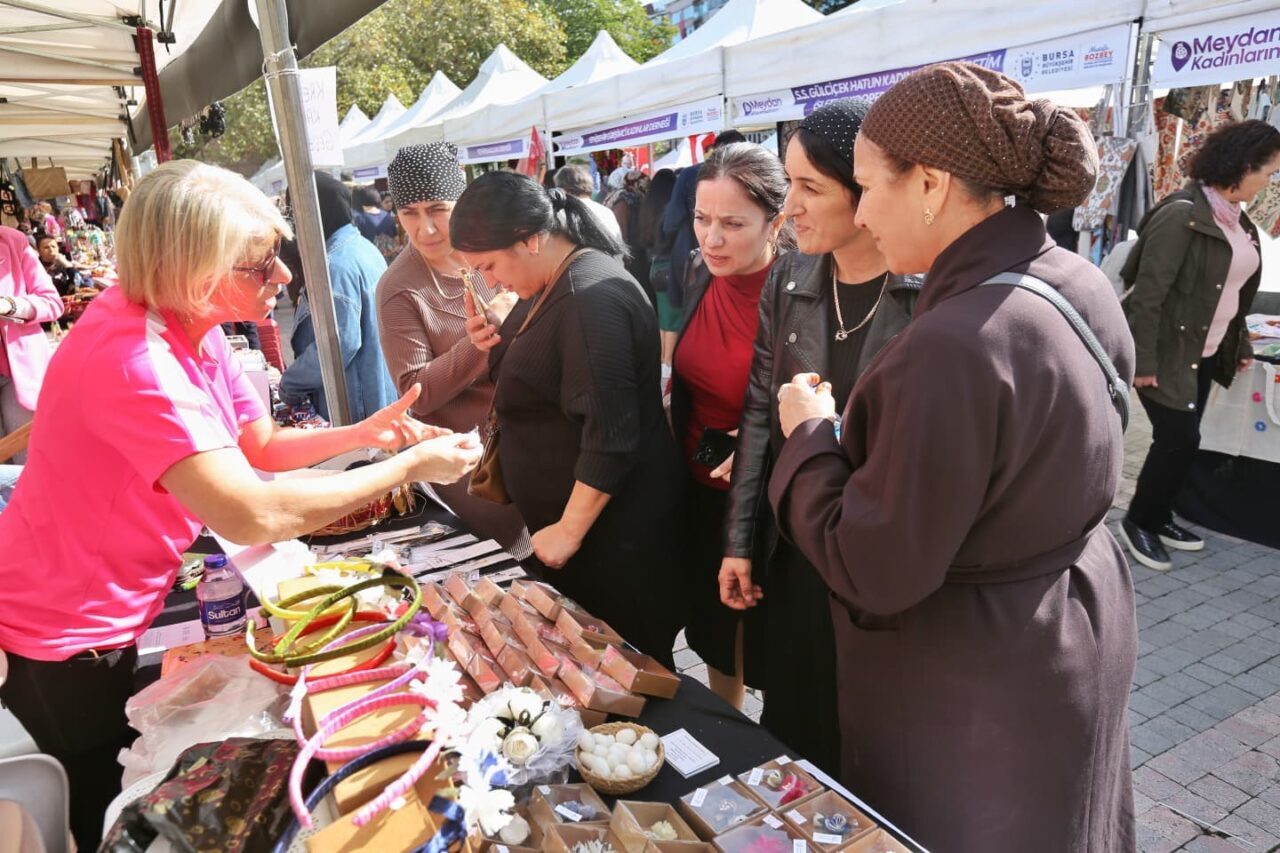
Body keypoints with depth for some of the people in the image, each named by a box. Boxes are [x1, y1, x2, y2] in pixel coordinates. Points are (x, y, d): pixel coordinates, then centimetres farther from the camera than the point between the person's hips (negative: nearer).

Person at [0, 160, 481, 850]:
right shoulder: (132, 359, -35)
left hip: (120, 617, 8)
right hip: (62, 648, -8)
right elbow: (253, 514, -42)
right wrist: (408, 468, -33)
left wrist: (364, 433, -11)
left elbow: (261, 446, 4)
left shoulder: (192, 328, -5)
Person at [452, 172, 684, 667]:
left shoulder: (591, 297, -25)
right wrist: (500, 347, 1)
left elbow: (610, 436, -27)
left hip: (609, 527, -10)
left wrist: (570, 530, -19)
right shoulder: (555, 285, 7)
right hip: (564, 516, 10)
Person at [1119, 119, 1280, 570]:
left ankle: (1157, 518, 26)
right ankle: (1139, 522, 12)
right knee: (1180, 439, -6)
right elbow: (1148, 291, -20)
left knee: (1180, 440, 12)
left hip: (1206, 353, 8)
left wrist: (1240, 344, 14)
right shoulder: (1183, 214, -18)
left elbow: (1236, 291, 16)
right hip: (1169, 350, -8)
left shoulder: (1238, 220, 8)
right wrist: (1144, 360, -21)